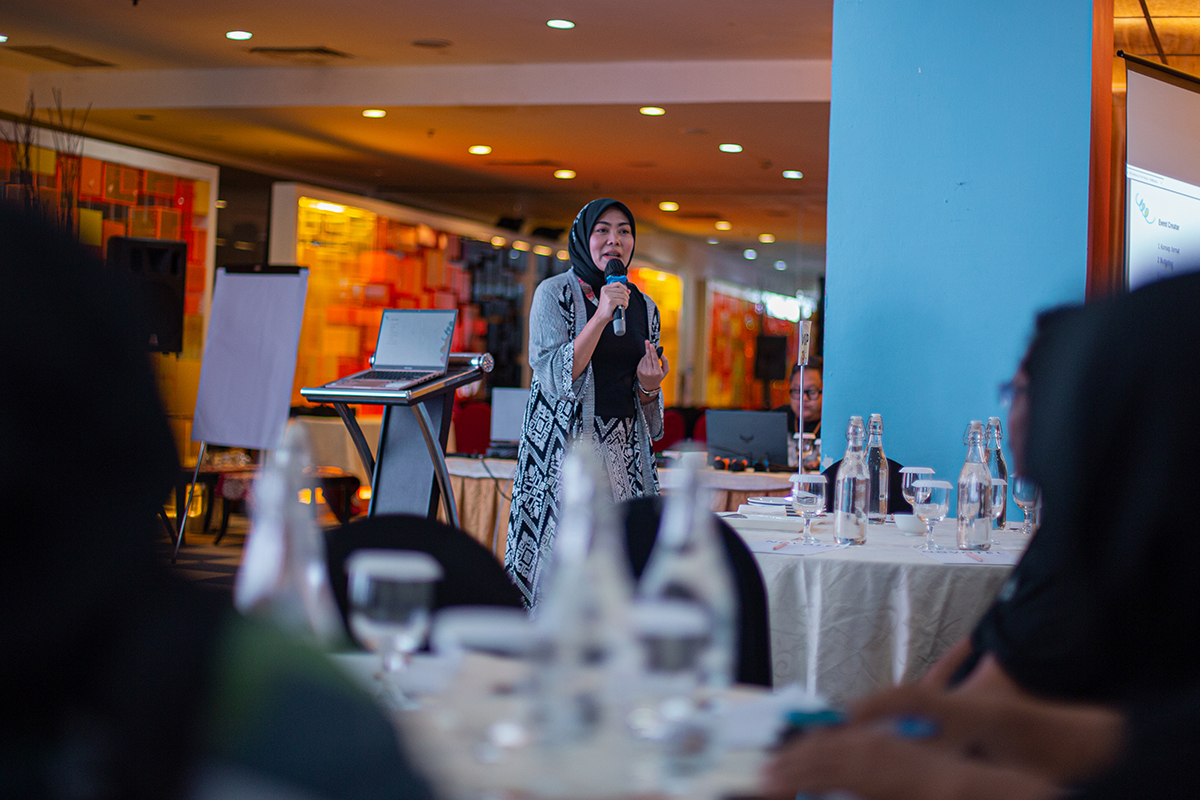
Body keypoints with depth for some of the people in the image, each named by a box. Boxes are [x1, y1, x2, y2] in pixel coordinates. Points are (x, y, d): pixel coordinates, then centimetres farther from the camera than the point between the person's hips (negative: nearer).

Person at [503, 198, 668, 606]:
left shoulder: (644, 307, 14)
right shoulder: (554, 293, -1)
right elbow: (556, 376, -13)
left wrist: (648, 387, -4)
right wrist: (600, 317, -18)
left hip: (624, 449, 5)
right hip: (565, 444, -4)